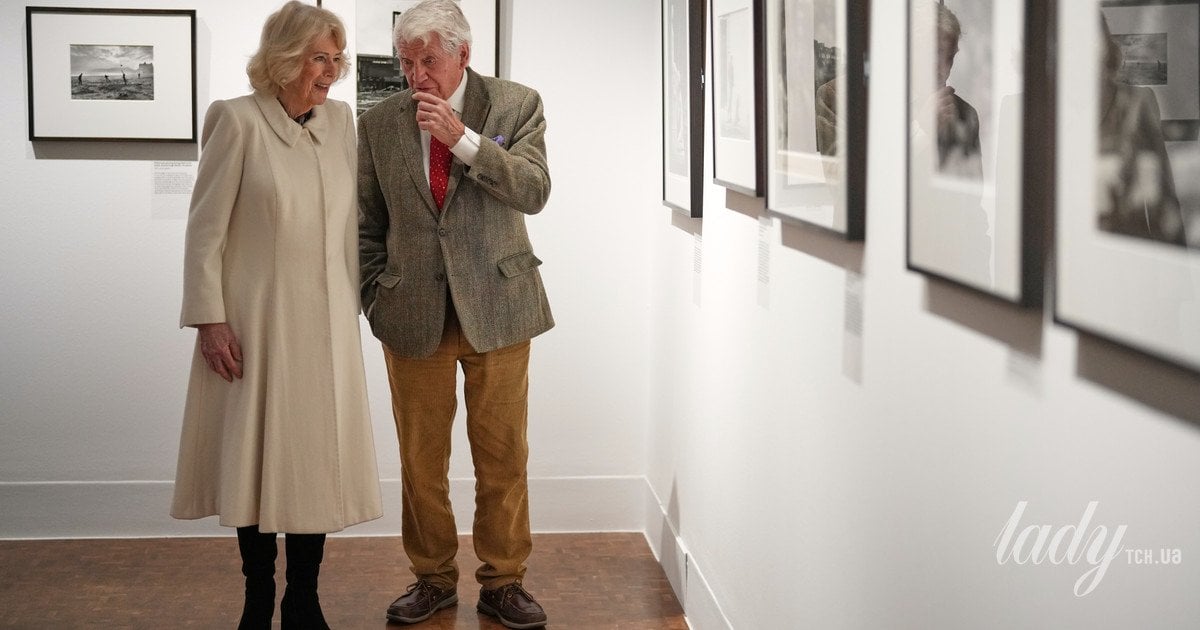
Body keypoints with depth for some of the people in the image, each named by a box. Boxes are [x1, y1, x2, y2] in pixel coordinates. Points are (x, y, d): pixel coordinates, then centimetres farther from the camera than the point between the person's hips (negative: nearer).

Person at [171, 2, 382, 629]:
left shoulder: (339, 120, 5)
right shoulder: (238, 121, -9)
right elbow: (205, 230, -7)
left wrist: (352, 306, 11)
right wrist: (210, 320, -11)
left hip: (325, 320, 4)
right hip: (257, 319, -4)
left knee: (318, 458, 6)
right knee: (258, 455, 6)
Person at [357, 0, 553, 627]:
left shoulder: (516, 105, 0)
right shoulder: (378, 123, 4)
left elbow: (534, 191, -13)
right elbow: (367, 224, 10)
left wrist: (462, 138, -20)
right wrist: (377, 301, 4)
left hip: (497, 308, -1)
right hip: (414, 315, 1)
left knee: (503, 455, 5)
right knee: (420, 458, 6)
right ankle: (433, 578, 22)